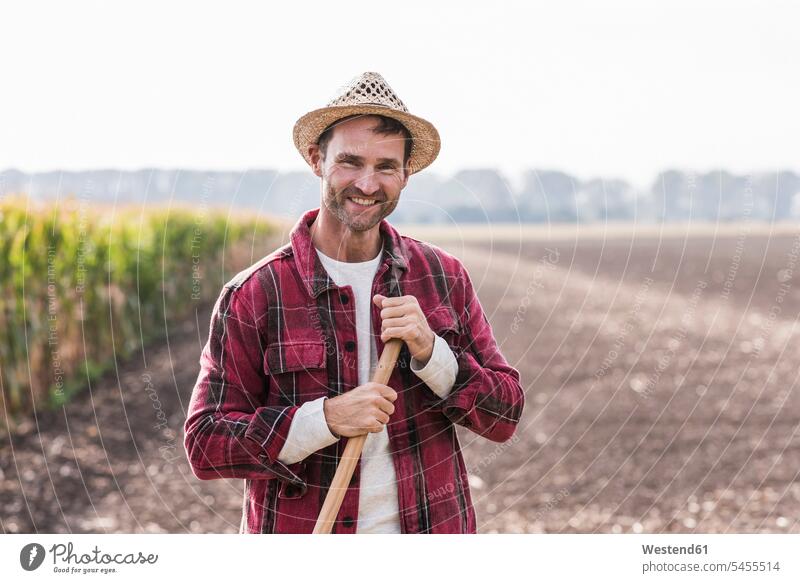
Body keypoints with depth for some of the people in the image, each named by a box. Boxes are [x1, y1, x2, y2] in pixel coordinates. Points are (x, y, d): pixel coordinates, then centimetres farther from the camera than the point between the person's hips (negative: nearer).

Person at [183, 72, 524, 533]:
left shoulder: (444, 278, 1)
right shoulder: (252, 296, -9)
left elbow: (505, 417, 1)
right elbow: (205, 445, -11)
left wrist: (431, 353, -15)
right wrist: (326, 418, -22)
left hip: (432, 529, 2)